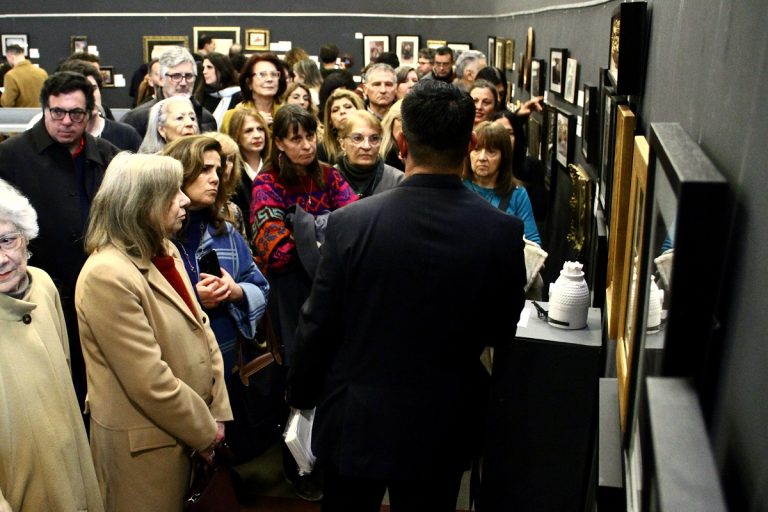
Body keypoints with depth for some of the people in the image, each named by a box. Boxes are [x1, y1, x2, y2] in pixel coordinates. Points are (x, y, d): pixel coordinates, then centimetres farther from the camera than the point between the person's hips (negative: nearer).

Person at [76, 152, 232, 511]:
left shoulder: (164, 251, 3)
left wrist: (217, 413, -1)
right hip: (145, 443, -8)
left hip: (185, 431, 8)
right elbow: (150, 381, -23)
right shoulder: (107, 276, -24)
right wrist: (204, 430, -12)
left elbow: (200, 330, 5)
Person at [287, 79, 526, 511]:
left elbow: (318, 326, -9)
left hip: (355, 426, 0)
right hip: (442, 429, 1)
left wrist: (301, 394, 7)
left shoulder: (350, 222, -18)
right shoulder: (503, 232, -15)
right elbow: (502, 331, -2)